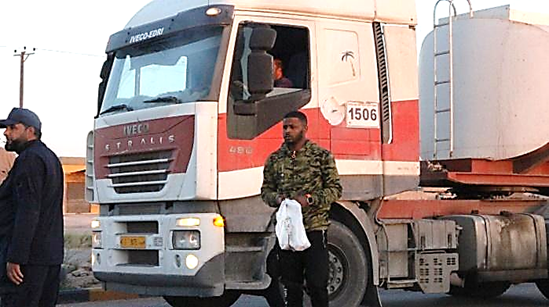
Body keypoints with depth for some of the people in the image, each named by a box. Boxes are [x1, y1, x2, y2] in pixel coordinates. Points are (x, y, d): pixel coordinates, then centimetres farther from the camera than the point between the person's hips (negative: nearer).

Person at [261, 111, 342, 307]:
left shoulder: (322, 156, 2)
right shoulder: (274, 160, 12)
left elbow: (335, 189, 1)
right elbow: (265, 190, 16)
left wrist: (310, 199, -14)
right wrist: (277, 198, -7)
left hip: (314, 227, -3)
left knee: (317, 283, -4)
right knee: (291, 284, 8)